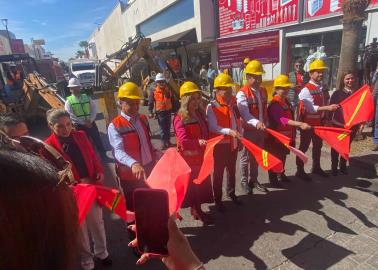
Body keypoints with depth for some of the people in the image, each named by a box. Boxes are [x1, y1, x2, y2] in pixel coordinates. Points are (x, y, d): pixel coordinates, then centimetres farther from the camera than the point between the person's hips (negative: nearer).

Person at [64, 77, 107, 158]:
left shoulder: (86, 97, 6)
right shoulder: (69, 101, -3)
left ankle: (104, 155, 25)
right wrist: (84, 123, -15)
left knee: (97, 140, 9)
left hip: (91, 123, 2)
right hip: (79, 126, -2)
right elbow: (71, 116, -11)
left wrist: (90, 120, -13)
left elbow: (94, 109, 2)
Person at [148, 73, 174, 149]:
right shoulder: (154, 92, -5)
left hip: (168, 111, 3)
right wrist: (150, 112, -8)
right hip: (160, 112, -3)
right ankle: (164, 143, 13)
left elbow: (173, 101, 12)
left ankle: (168, 141, 26)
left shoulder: (169, 90, 4)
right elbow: (151, 103, -2)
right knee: (162, 128, 3)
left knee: (168, 128, 12)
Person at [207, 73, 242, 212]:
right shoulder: (211, 107, -16)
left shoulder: (233, 104, 4)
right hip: (220, 145, -6)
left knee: (231, 170, 22)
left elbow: (237, 122, 12)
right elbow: (213, 127, -25)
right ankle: (217, 200, 22)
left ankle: (231, 193, 43)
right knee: (218, 173, 6)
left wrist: (240, 138, 13)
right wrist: (229, 131, -38)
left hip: (233, 143, 6)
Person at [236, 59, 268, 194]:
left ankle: (253, 180, 32)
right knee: (246, 156, 7)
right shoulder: (242, 94, -16)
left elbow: (265, 110, 15)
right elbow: (245, 113, -30)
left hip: (261, 129, 7)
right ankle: (244, 181, 24)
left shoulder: (263, 91, 7)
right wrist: (256, 122, -45)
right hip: (249, 130, -6)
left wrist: (266, 124, 12)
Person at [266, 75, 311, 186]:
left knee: (283, 156, 20)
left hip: (286, 135, 9)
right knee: (275, 158, 3)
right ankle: (273, 179, 16)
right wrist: (300, 124, -41)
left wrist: (293, 133, 20)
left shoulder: (286, 101, 10)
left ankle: (281, 175, 36)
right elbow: (282, 119, -33)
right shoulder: (274, 104, -21)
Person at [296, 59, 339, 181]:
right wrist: (327, 108, -35)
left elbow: (322, 104, 15)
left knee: (318, 145, 19)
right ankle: (300, 171, 13)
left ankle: (316, 167, 36)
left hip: (319, 122, 9)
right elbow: (311, 108, -27)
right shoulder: (306, 90, -18)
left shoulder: (321, 88, 9)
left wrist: (325, 118, 10)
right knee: (304, 146, 1)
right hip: (307, 122, -9)